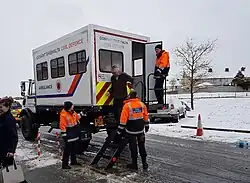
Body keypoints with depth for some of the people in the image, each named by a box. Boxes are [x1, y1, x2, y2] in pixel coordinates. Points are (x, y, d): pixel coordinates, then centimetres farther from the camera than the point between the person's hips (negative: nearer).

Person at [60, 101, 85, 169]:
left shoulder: (72, 112, 2)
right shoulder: (63, 114, -22)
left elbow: (77, 117, 23)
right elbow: (62, 126, -22)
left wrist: (81, 113, 12)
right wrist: (64, 135, -21)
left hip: (74, 134, 9)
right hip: (69, 135, -8)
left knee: (73, 148, 20)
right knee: (67, 150, -3)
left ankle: (73, 161, 34)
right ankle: (64, 164, 8)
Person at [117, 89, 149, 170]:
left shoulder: (127, 105, -14)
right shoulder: (142, 104, 1)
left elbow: (123, 119, -14)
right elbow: (146, 117, 9)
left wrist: (120, 130, -6)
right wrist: (146, 126, 22)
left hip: (131, 130, -4)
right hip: (140, 129, 4)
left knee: (133, 147, 7)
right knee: (141, 146, 15)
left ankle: (134, 164, 17)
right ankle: (144, 163, 22)